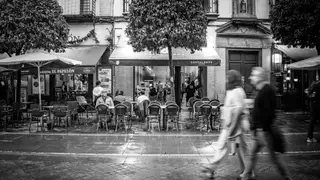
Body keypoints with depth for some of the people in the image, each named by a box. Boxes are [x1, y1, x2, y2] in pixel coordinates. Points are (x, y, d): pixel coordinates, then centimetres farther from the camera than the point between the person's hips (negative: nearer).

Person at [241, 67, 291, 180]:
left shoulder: (267, 91, -17)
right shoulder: (262, 90, 13)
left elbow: (269, 112, -23)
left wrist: (262, 128, -22)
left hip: (264, 130, -10)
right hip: (259, 130, 10)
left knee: (273, 156, 3)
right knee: (253, 154, 13)